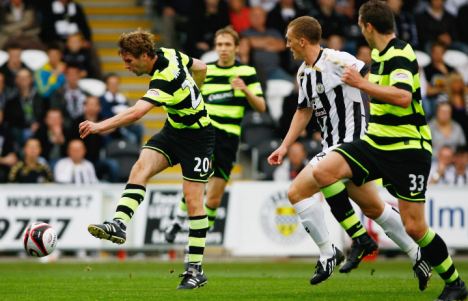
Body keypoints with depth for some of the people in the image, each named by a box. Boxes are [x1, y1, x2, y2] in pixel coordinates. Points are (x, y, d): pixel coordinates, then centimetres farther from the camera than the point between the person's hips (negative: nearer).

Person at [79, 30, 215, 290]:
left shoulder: (165, 80, -31)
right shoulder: (169, 54, -6)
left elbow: (136, 112, -45)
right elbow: (201, 68, 12)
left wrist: (101, 126, -50)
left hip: (197, 137, -9)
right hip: (173, 131, 9)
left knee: (193, 199, -8)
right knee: (141, 167, -15)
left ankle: (196, 268, -2)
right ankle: (119, 224, -30)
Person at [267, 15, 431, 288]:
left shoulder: (335, 60, -15)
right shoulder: (304, 73, 13)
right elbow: (304, 111, 25)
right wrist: (285, 147, 21)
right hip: (333, 146, 9)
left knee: (298, 192, -14)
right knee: (372, 207, 15)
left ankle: (329, 254, -8)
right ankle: (418, 256, 24)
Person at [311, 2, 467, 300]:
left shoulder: (400, 55, -16)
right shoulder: (379, 54, 11)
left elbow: (403, 97, -33)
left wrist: (361, 83, -29)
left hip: (407, 147, -8)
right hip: (376, 142, 8)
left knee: (414, 227, -8)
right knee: (324, 170, -14)